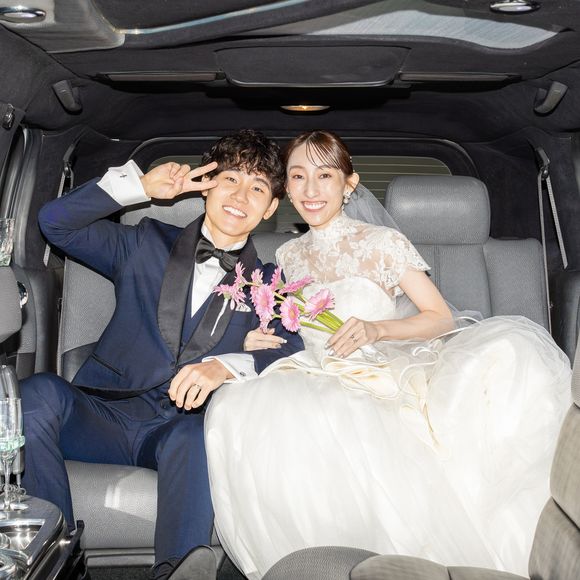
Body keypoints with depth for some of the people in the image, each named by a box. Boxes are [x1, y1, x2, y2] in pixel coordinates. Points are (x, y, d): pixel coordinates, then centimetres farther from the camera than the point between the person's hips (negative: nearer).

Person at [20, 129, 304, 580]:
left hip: (183, 425, -1)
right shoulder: (148, 245, 15)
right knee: (39, 393, -29)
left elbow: (292, 350, -4)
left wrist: (227, 366, -25)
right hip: (106, 412, 2)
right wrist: (140, 186, 0)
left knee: (196, 434, -37)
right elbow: (56, 222, 9)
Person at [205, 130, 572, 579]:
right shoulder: (289, 256, 16)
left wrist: (376, 329, -16)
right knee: (238, 409, -33)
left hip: (388, 376, -2)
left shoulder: (381, 242, 2)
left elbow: (442, 318, 1)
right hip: (322, 385, 3)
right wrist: (260, 340, 3)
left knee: (507, 347, -31)